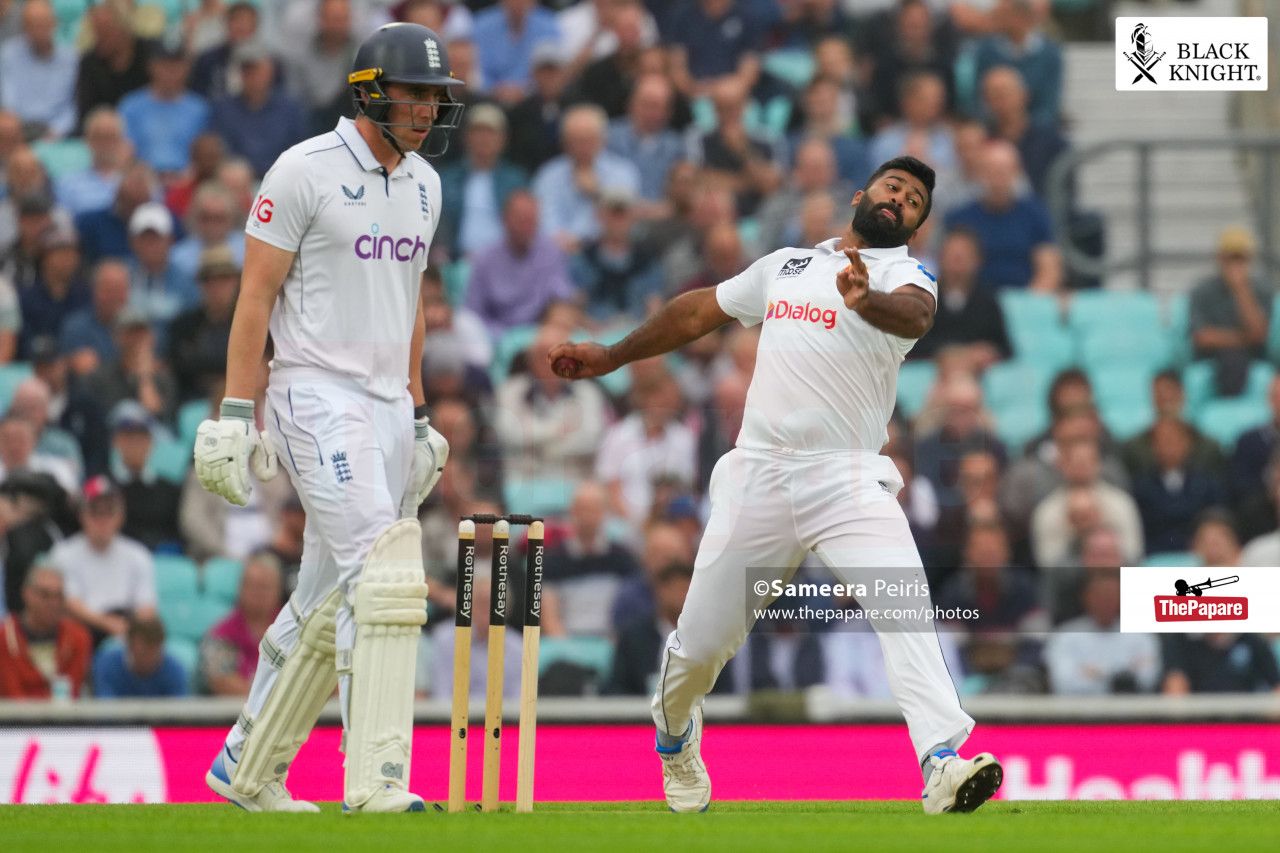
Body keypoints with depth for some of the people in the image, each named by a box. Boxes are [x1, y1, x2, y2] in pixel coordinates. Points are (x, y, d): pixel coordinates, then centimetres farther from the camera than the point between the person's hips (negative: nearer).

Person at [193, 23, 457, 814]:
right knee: (384, 576, -19)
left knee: (329, 601, 11)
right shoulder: (306, 171, -11)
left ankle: (247, 770, 23)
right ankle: (376, 782, -21)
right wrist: (236, 414, -14)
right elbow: (255, 295, -10)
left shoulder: (423, 185, 12)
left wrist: (418, 415, 20)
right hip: (318, 396, -8)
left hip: (387, 403, 8)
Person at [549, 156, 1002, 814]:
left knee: (904, 607, -26)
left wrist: (867, 302, -42)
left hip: (849, 479, -3)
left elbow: (914, 315, -19)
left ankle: (943, 765, -36)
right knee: (702, 639, 8)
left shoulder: (905, 275, 5)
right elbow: (699, 312, 33)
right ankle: (674, 732, 40)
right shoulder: (784, 266, 20)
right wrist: (609, 358, 36)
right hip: (758, 475, 3)